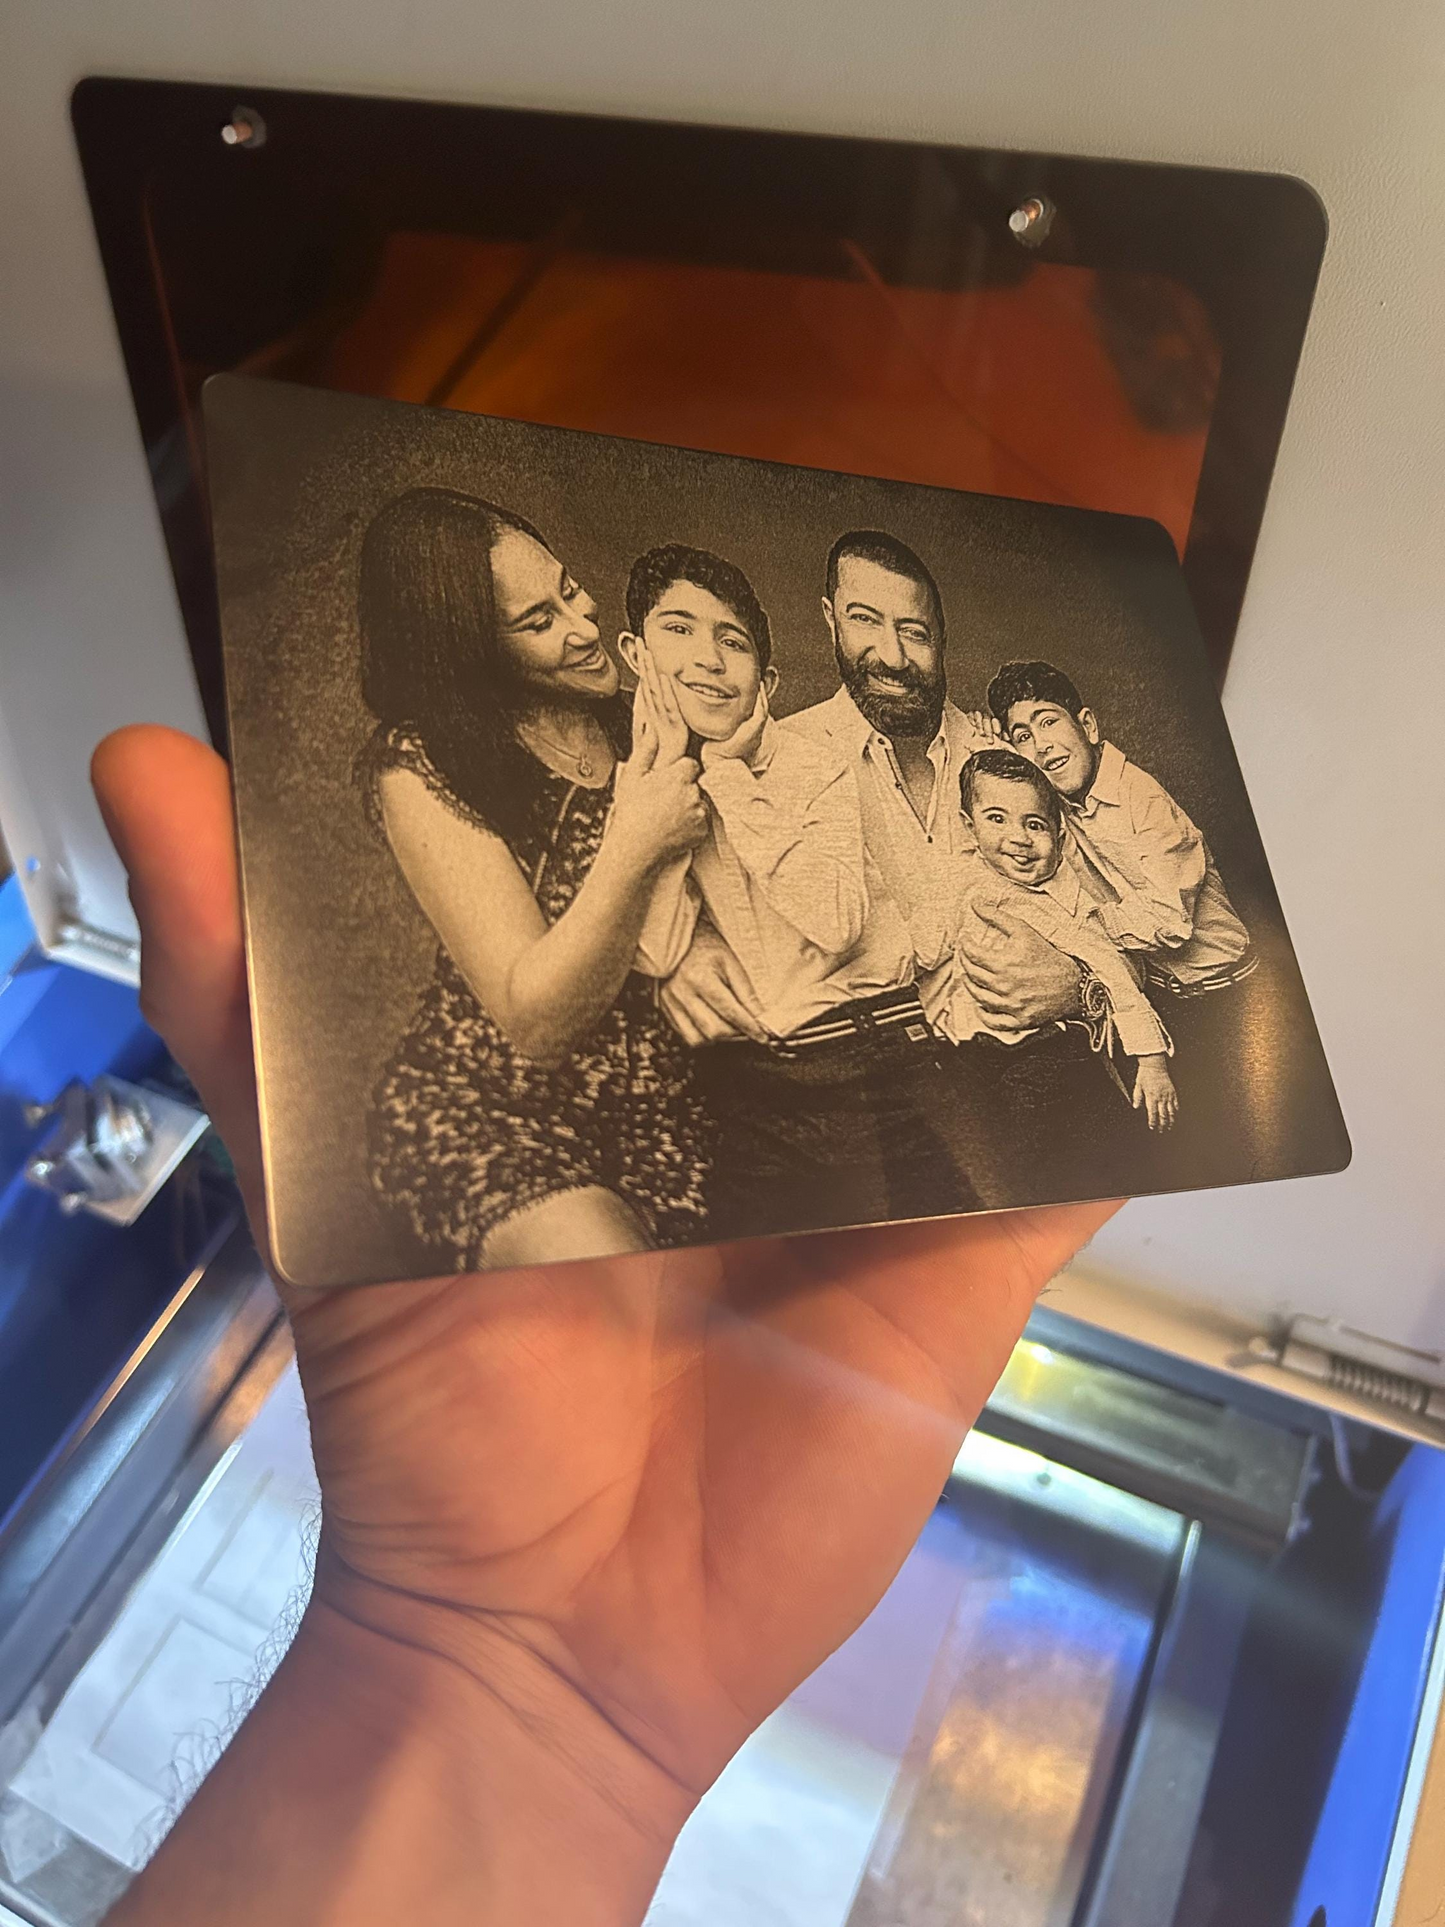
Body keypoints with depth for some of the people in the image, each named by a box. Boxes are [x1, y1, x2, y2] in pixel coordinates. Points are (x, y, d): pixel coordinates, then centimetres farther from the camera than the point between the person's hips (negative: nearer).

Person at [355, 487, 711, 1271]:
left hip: (656, 1107, 5)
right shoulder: (421, 769, -12)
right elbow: (536, 1022, -19)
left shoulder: (637, 714, 4)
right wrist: (632, 849, -29)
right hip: (487, 1111, -5)